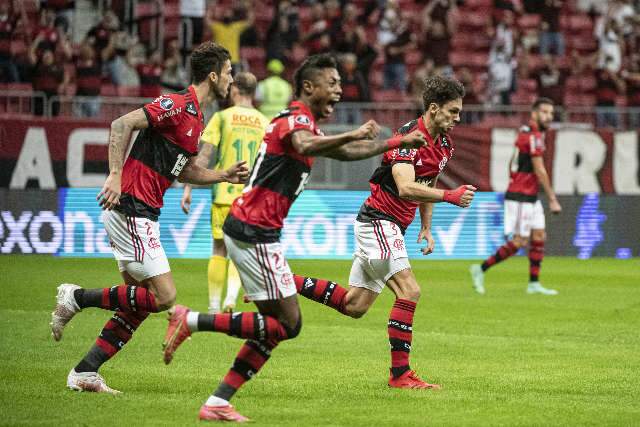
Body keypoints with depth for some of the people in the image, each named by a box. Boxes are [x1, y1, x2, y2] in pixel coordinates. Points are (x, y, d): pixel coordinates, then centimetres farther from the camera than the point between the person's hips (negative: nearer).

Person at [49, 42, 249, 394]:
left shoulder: (195, 117, 17)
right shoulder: (178, 106, -13)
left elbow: (184, 171, 27)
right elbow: (122, 124, -21)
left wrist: (224, 176, 16)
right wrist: (115, 175, -25)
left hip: (140, 215, 10)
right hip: (130, 209, -10)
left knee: (139, 304, 9)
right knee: (163, 296, -12)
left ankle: (84, 372, 11)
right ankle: (77, 297, -5)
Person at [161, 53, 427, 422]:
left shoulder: (305, 123, 20)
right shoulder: (296, 118, -11)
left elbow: (344, 152, 35)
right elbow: (305, 146, -37)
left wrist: (399, 143, 33)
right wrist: (354, 134, -39)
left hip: (251, 230, 10)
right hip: (254, 232, -10)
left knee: (276, 325, 10)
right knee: (287, 324, -9)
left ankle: (218, 404, 7)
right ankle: (192, 320, -9)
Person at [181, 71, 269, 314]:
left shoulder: (222, 118, -1)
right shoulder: (264, 123, 6)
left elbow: (204, 155, -7)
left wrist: (188, 188, -5)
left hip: (224, 193, -1)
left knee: (220, 250, 9)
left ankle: (214, 307, 10)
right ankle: (231, 298, -12)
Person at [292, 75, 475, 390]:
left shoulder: (444, 144, 9)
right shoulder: (409, 137, -20)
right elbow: (405, 188, -32)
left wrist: (426, 227, 18)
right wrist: (450, 196, -38)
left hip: (390, 227, 10)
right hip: (378, 220, -10)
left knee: (354, 305, 10)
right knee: (409, 292, -18)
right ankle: (400, 373, -16)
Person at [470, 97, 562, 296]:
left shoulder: (526, 132, 12)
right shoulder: (533, 136, -17)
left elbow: (512, 163, 20)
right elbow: (539, 171, -19)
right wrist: (553, 200, -16)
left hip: (530, 197, 10)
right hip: (520, 198, -10)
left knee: (539, 237, 8)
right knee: (518, 242, -7)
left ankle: (534, 284, 10)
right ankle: (481, 269, 1)